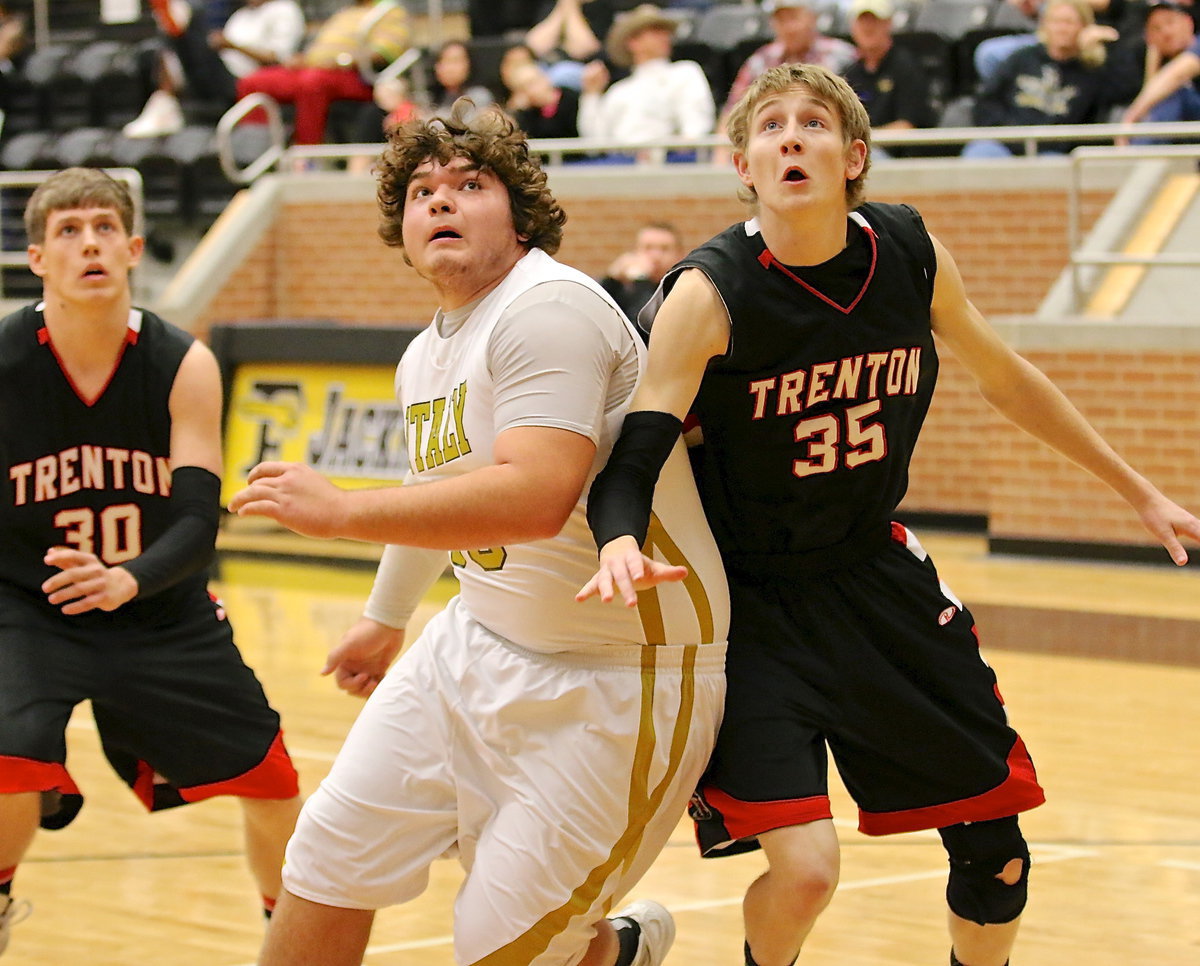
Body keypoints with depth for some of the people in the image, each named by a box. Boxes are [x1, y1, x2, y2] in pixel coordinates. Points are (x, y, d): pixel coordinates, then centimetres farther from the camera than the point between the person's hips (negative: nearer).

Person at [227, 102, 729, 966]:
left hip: (621, 676, -9)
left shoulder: (547, 307, -20)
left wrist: (342, 512, -31)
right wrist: (387, 619, 45)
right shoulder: (425, 359, 10)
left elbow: (537, 496, -33)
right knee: (329, 855, 6)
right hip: (482, 645, 9)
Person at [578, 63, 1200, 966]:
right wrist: (620, 544, -47)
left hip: (880, 579, 5)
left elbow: (1006, 379, 10)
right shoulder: (711, 293, -20)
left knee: (995, 850, 7)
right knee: (804, 870, -18)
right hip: (757, 604, -5)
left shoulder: (911, 254, -7)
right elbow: (635, 457, -24)